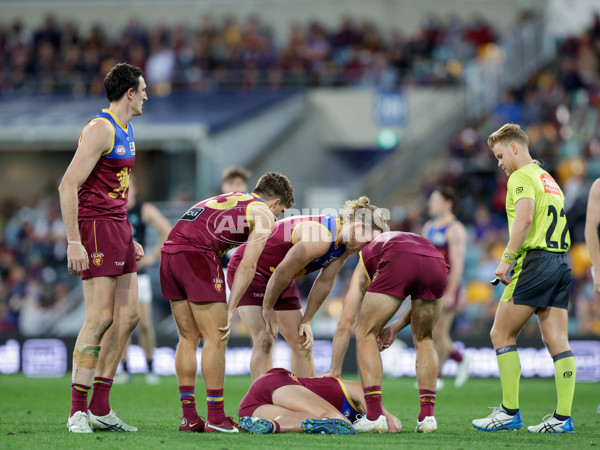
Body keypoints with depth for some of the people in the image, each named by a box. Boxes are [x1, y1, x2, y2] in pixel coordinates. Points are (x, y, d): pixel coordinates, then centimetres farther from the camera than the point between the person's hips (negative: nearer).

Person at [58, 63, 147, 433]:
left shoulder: (126, 131, 17)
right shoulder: (101, 129, -14)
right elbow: (69, 185, -19)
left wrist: (129, 239, 23)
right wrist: (74, 242, -23)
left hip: (118, 227, 10)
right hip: (94, 226, -10)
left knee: (129, 316, 6)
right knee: (101, 317, -13)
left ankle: (100, 409, 11)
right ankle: (78, 411, -8)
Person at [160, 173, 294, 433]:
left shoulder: (226, 199, 32)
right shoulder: (264, 215, 9)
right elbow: (247, 266, -1)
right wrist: (230, 309, 0)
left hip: (168, 252, 8)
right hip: (197, 255, -8)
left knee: (188, 339, 14)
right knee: (215, 339, -1)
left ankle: (189, 417, 14)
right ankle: (215, 419, -1)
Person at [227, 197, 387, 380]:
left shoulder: (344, 243, -5)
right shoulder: (321, 239, -33)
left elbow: (325, 283, 1)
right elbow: (282, 273, -27)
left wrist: (306, 321, 0)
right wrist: (268, 309, -16)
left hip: (277, 278, 9)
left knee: (302, 343, 4)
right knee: (263, 340, -19)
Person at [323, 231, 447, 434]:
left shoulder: (366, 258, 37)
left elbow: (345, 324, 34)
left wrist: (334, 371, 39)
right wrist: (396, 327, 35)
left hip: (398, 264, -3)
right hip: (436, 264, 3)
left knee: (366, 335, 18)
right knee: (424, 340, 27)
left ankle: (374, 415, 8)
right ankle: (427, 415, 18)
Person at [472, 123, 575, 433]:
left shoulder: (522, 177, -5)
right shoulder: (548, 179, 23)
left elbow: (525, 217, -21)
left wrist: (507, 259, -19)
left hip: (536, 260, -9)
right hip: (562, 262, 9)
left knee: (501, 334, -1)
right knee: (557, 341, 3)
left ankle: (510, 411, -3)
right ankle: (563, 417, -1)